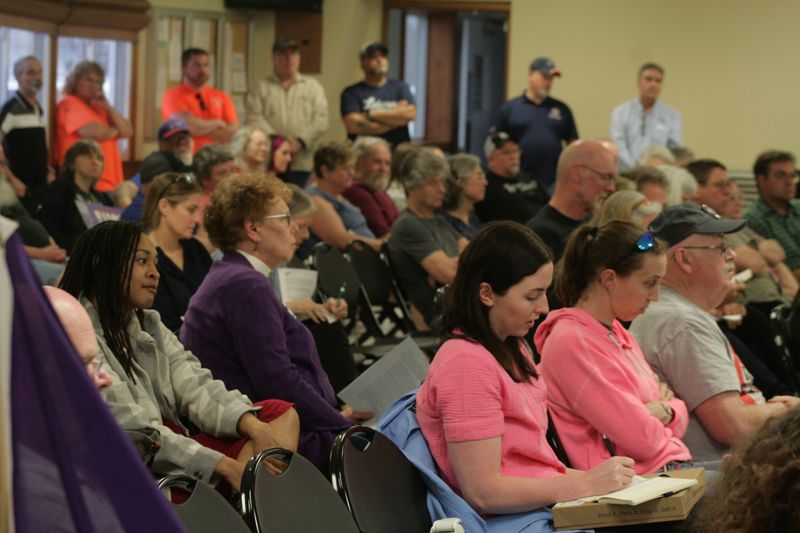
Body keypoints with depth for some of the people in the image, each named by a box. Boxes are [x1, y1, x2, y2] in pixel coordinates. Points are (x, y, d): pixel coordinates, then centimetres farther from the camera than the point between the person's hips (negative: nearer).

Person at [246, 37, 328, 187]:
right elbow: (254, 119, 0)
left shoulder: (313, 87, 16)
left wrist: (300, 141, -11)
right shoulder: (261, 88, 12)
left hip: (303, 164, 1)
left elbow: (321, 121, 5)